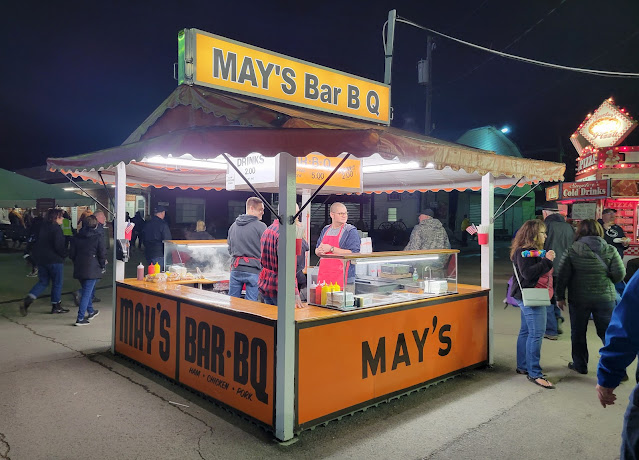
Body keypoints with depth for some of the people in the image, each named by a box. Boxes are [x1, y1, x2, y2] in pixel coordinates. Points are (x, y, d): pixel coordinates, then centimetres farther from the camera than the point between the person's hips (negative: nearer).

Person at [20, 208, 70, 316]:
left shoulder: (43, 227, 10)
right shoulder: (56, 228, -15)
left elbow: (37, 244, 15)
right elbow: (59, 246, -21)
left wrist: (37, 255, 22)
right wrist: (64, 255, -6)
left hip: (41, 259, 7)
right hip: (55, 260, -7)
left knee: (43, 282, 16)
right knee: (57, 283, 7)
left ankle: (27, 300, -2)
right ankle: (56, 306, 15)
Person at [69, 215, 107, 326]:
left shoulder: (77, 237, 6)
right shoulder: (98, 237, -10)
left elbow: (72, 254, 10)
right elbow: (102, 254, -9)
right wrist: (103, 267, 5)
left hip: (79, 268, 6)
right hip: (92, 269, -6)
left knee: (87, 290, 22)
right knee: (87, 293, -3)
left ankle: (91, 311, 36)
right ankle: (80, 318, -5)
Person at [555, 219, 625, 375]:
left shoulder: (572, 251, -6)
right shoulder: (610, 250, -3)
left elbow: (562, 275, -7)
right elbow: (620, 274, -7)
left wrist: (560, 296, 2)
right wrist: (607, 281, 14)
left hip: (578, 299, -1)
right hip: (605, 298, 1)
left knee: (578, 333, 13)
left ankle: (580, 365, 23)